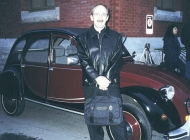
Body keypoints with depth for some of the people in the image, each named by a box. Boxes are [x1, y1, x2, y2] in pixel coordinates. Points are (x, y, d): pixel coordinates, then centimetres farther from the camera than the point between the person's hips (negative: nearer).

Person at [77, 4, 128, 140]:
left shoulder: (116, 37, 8)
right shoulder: (84, 37, 8)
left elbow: (117, 61, -1)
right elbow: (84, 61, -2)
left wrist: (107, 79, -13)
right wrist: (97, 78, -15)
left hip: (112, 84, -1)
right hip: (90, 85, 1)